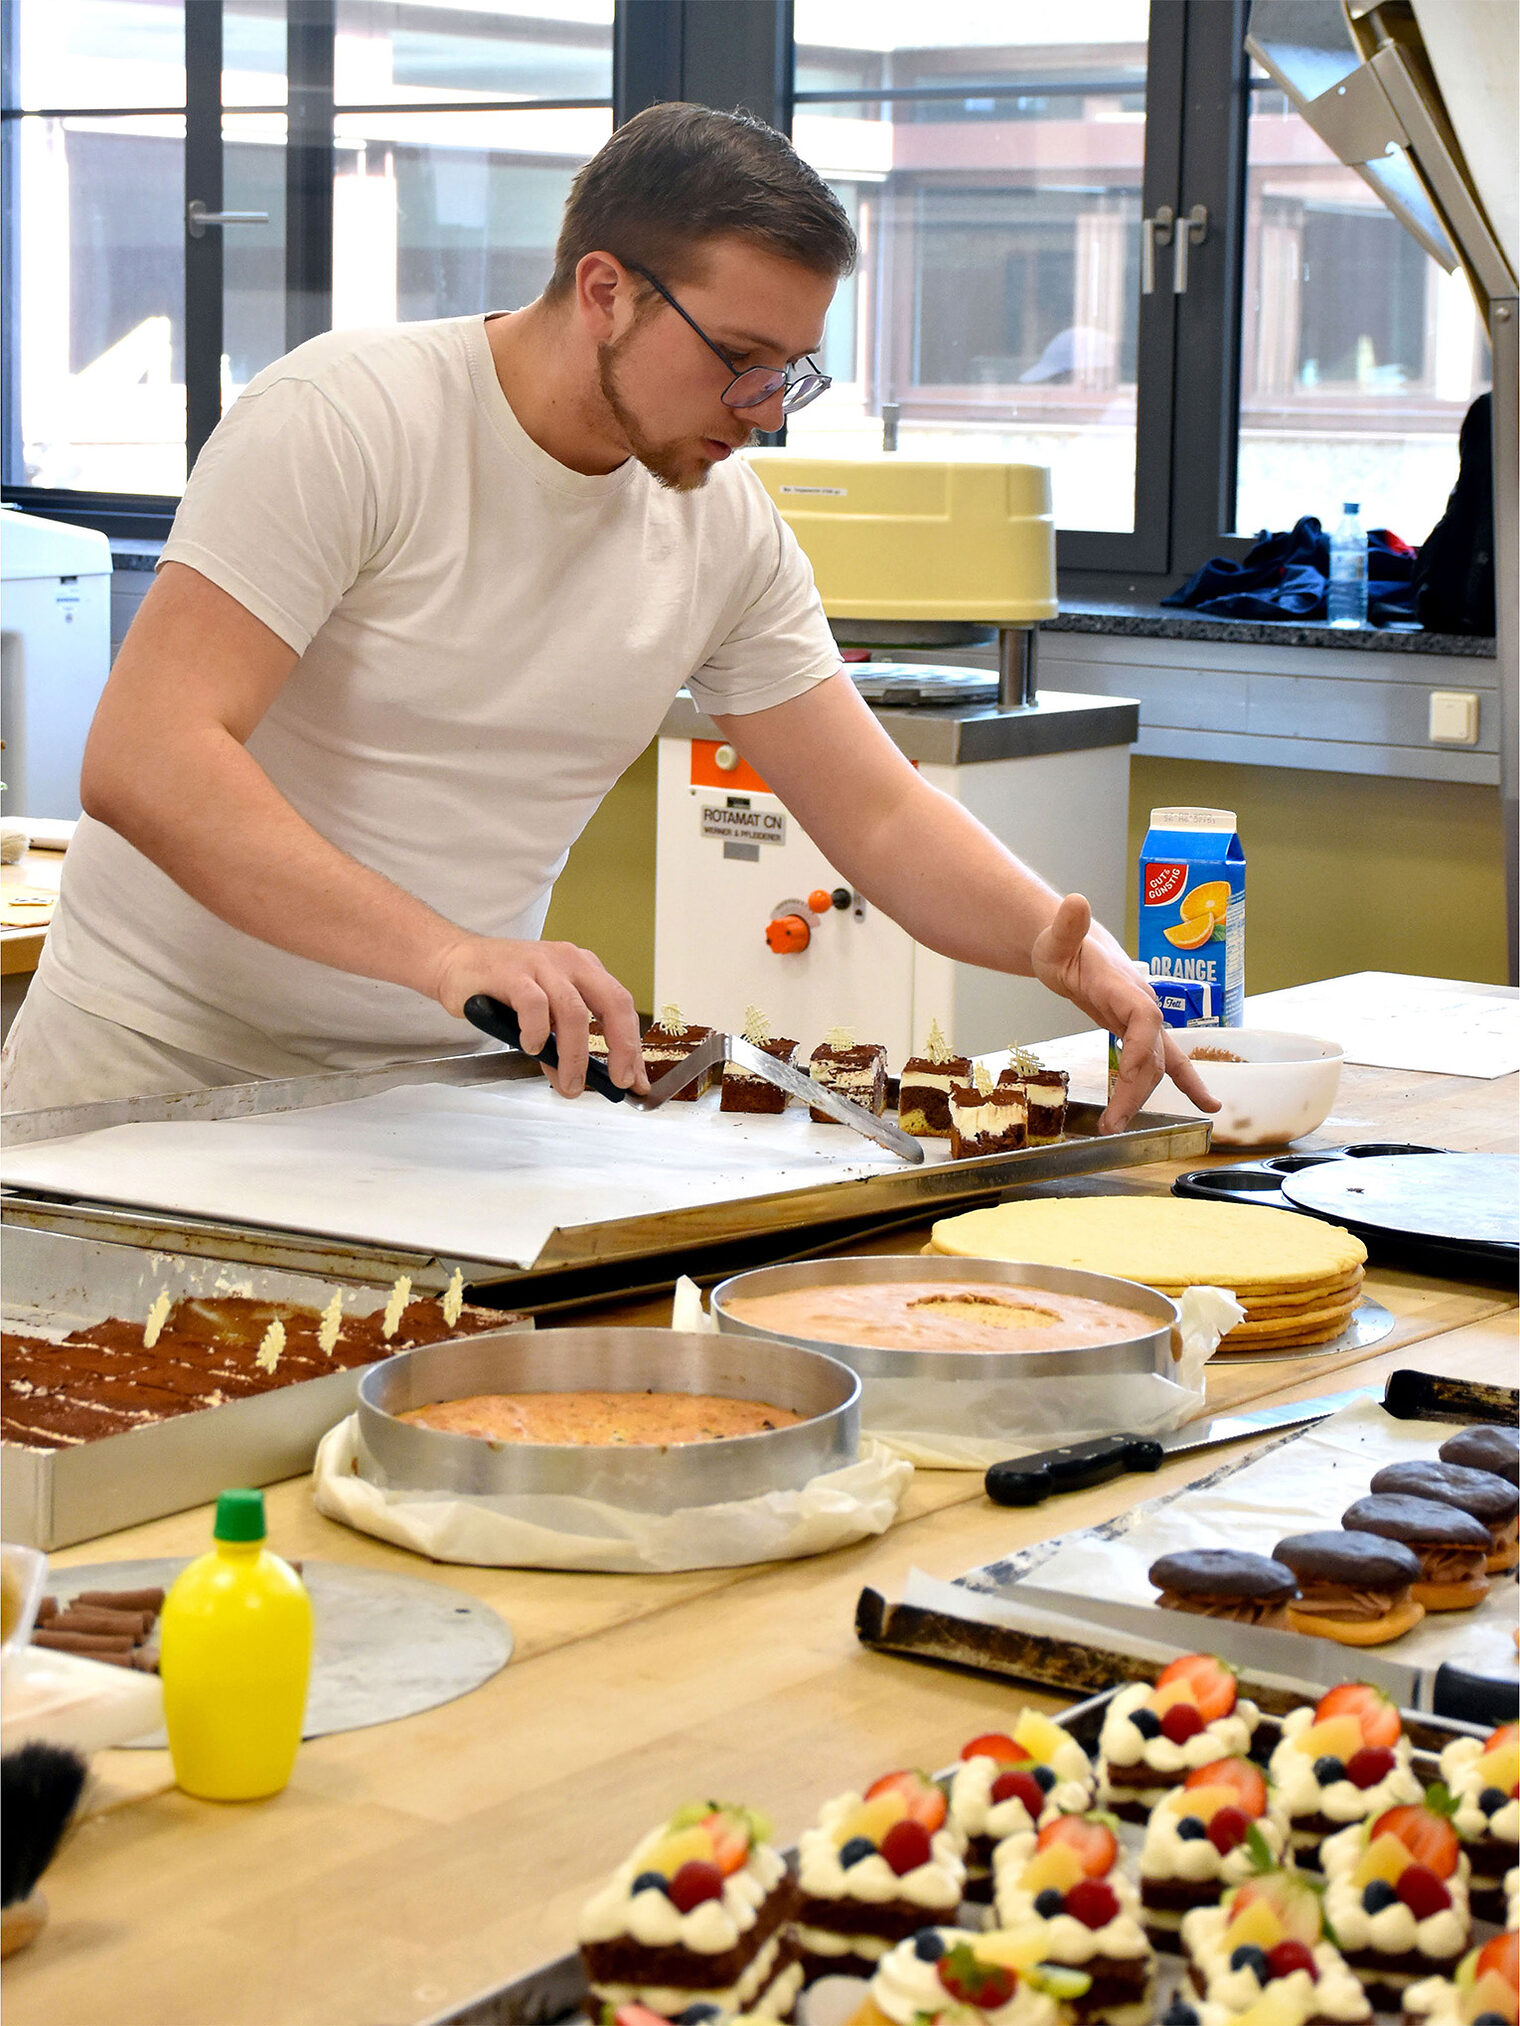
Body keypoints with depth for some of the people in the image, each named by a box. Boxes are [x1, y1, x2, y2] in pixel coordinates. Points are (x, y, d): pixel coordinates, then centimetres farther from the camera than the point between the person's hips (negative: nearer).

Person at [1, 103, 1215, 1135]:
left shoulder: (727, 532, 4)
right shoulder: (346, 421, -15)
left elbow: (880, 816, 8)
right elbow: (145, 762, -25)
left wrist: (1058, 941, -14)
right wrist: (443, 950, -38)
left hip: (424, 1094, 5)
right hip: (161, 1067, -5)